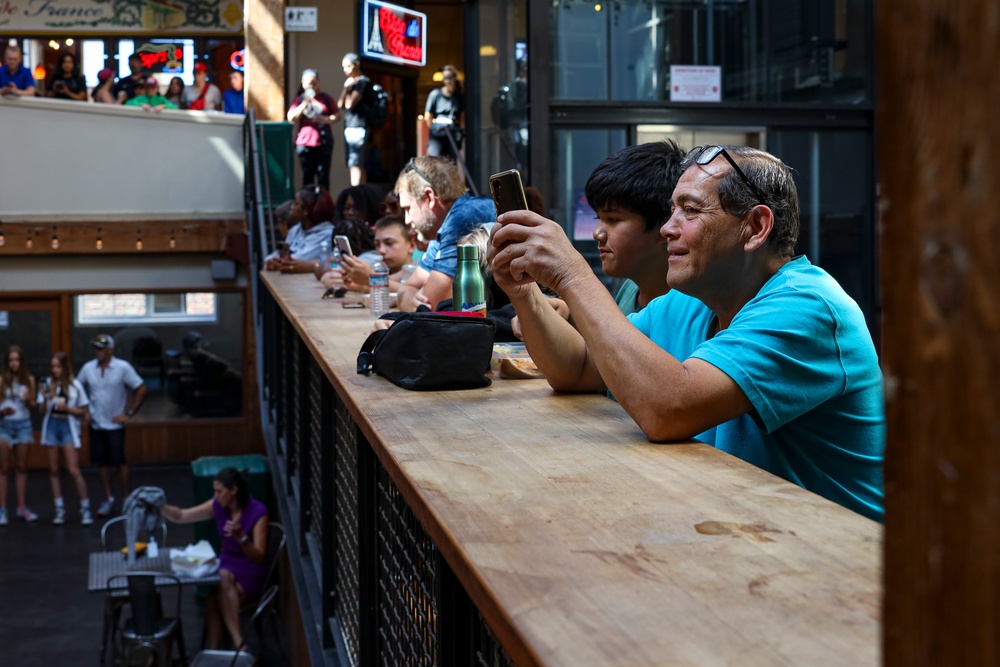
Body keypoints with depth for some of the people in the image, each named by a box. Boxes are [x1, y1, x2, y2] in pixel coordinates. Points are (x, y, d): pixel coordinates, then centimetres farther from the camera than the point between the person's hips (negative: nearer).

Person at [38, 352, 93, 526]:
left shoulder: (75, 385, -2)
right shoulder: (48, 384, 3)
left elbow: (83, 412, 1)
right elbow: (42, 410, 4)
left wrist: (67, 408, -14)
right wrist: (43, 397, -15)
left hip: (68, 426, -3)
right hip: (51, 426, 3)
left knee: (74, 471, -9)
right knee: (53, 470, 5)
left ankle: (85, 509, -2)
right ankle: (60, 510, 13)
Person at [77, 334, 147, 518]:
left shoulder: (123, 368, -10)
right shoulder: (88, 368, 1)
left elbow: (141, 390, -7)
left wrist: (129, 413, -9)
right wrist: (84, 411, 5)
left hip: (115, 424, -3)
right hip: (96, 424, 3)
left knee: (119, 462, -3)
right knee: (103, 463, 7)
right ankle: (109, 499, 17)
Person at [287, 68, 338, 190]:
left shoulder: (326, 98, 9)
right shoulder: (299, 99, 10)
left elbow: (336, 116, 9)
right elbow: (291, 118, 0)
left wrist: (326, 119, -12)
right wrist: (304, 104, -9)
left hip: (324, 142, -1)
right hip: (305, 142, 1)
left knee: (323, 174, -3)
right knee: (307, 175, 2)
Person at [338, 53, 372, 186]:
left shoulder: (363, 81, -8)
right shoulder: (351, 82, 19)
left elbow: (350, 103, -16)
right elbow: (340, 104, 13)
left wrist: (347, 89, -1)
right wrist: (346, 88, 1)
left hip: (358, 127, -9)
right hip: (350, 127, 9)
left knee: (355, 165, -14)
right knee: (359, 165, 10)